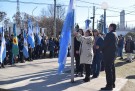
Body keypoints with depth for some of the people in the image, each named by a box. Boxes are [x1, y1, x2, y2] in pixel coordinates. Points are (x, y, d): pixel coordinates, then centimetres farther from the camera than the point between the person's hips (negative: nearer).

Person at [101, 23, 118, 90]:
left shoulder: (110, 34, -15)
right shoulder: (115, 35, 16)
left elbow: (105, 44, -16)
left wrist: (102, 50, 1)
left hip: (108, 54, -10)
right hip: (113, 53, 10)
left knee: (108, 69, -8)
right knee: (112, 68, 15)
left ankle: (109, 85, -6)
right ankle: (112, 83, 23)